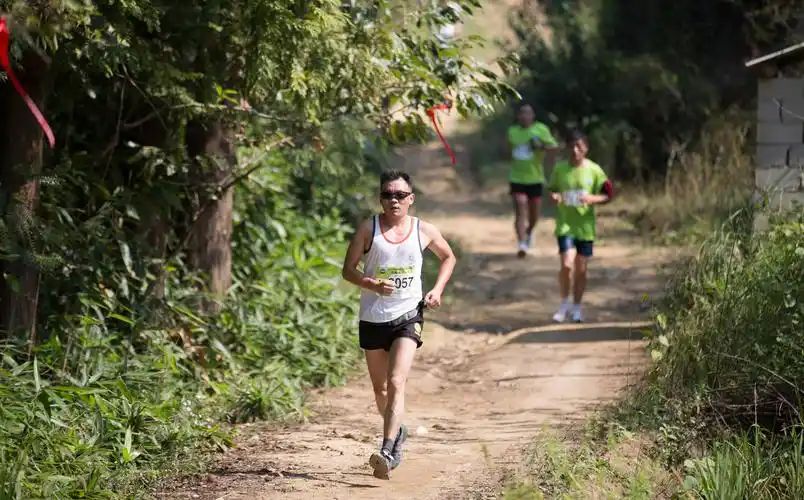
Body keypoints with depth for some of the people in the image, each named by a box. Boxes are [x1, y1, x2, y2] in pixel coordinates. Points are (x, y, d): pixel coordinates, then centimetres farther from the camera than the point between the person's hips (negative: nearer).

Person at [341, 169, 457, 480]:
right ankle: (397, 433, 42)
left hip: (408, 316, -2)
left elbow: (448, 258, 18)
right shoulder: (368, 229, -3)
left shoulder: (424, 231, 0)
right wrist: (372, 284, -20)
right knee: (380, 389, 14)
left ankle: (387, 452, -27)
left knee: (396, 382, -19)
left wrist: (438, 289, 3)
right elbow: (348, 269, -1)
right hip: (373, 318, 2)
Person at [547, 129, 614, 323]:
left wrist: (592, 199, -19)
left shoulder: (594, 170, -4)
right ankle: (564, 303, 8)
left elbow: (608, 195, 0)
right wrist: (554, 196, -12)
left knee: (581, 268, 7)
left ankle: (576, 307, 23)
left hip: (585, 225, 0)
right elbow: (552, 190, 11)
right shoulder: (560, 168, -1)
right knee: (567, 264, -13)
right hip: (565, 223, 0)